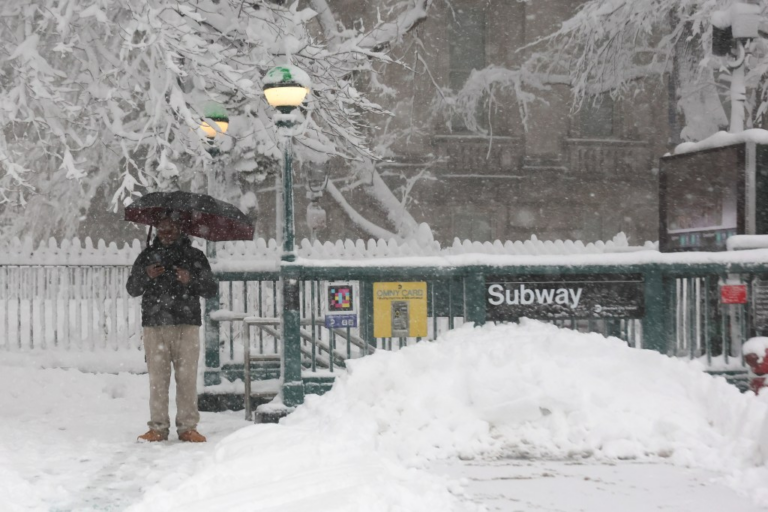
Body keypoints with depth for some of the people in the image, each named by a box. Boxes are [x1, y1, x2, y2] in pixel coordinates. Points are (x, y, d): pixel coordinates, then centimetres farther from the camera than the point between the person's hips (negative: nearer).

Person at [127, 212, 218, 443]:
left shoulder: (194, 256, 9)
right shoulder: (147, 256, 14)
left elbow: (212, 289, 5)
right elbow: (132, 289, 12)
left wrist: (191, 280, -12)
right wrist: (146, 275, -8)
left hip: (187, 326, -1)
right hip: (154, 326, 1)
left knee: (187, 378, -3)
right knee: (157, 379, 0)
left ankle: (188, 426, 2)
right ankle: (158, 427, 6)